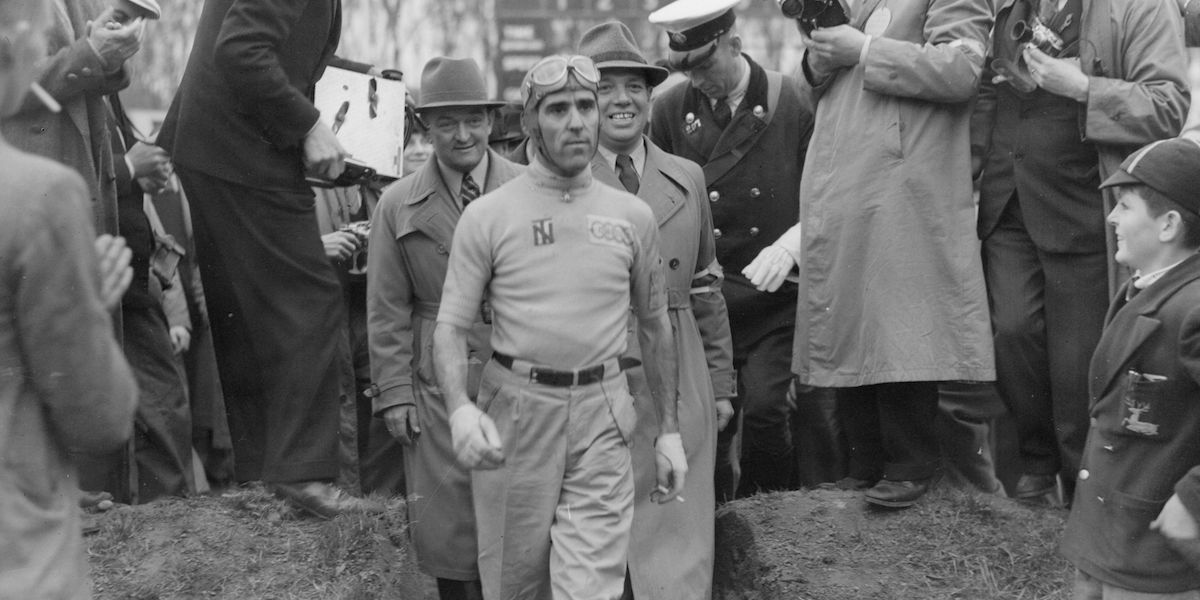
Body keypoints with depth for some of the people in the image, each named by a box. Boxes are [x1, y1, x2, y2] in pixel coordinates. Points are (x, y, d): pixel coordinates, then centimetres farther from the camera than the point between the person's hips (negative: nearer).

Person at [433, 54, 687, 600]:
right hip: (513, 411, -1)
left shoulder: (633, 216, 7)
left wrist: (669, 430, 14)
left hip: (602, 416, 1)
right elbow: (450, 327, -3)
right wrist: (460, 409, -21)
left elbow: (654, 325, 16)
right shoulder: (487, 216, -1)